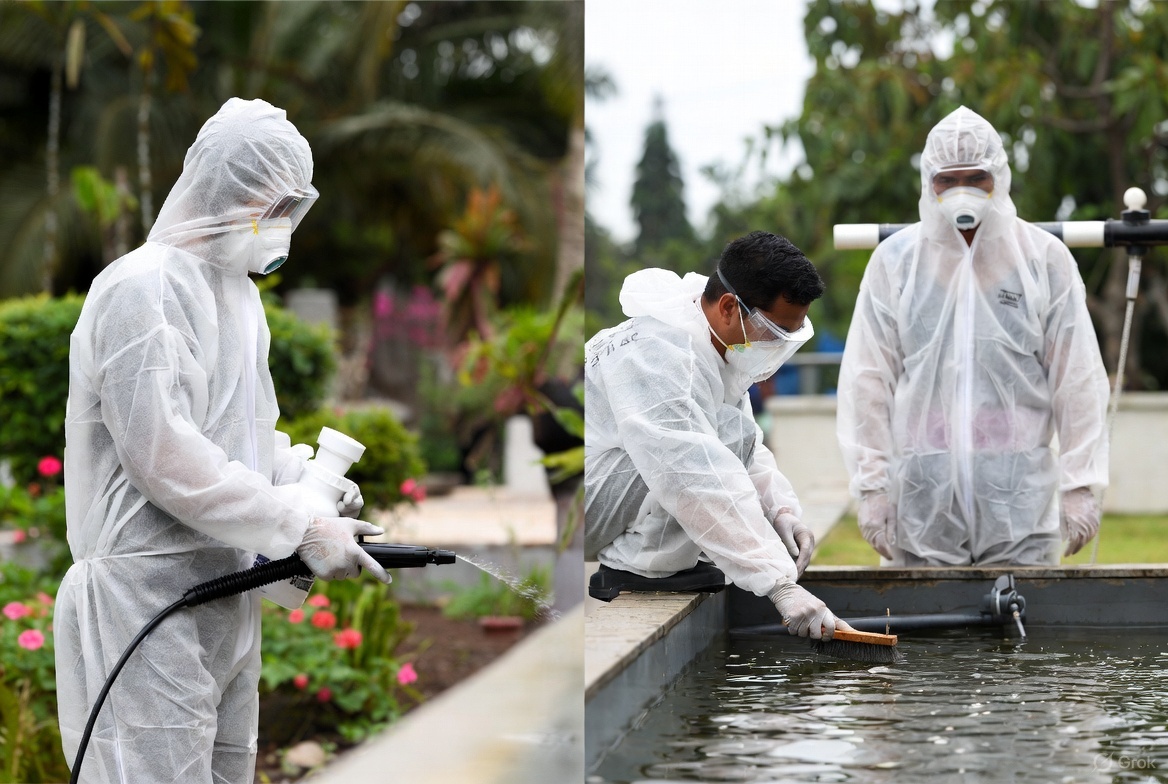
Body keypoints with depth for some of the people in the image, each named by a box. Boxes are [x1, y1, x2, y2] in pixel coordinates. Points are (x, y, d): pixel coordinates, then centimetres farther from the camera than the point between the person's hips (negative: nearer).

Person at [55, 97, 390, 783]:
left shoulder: (240, 290, 19)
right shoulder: (143, 289, -14)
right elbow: (167, 459, -21)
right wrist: (302, 528, -18)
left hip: (230, 593, 10)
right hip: (148, 598, -10)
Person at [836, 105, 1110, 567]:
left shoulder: (1044, 258, 6)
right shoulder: (895, 261, 6)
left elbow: (1077, 379, 6)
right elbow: (867, 381, 7)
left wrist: (1080, 484, 1)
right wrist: (871, 486, 1)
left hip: (1019, 499, 0)